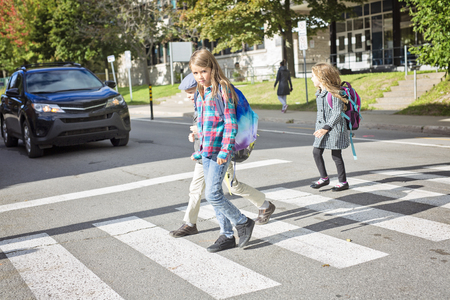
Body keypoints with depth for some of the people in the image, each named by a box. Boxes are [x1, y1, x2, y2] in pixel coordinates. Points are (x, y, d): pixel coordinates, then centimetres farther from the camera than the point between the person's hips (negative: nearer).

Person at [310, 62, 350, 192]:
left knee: (336, 155, 0)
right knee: (316, 152, 5)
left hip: (334, 129, -8)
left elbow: (337, 113, -19)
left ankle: (343, 182, 14)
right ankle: (324, 178, 18)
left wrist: (326, 128, -23)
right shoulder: (319, 93, 11)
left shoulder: (334, 93, -16)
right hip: (322, 128, 8)